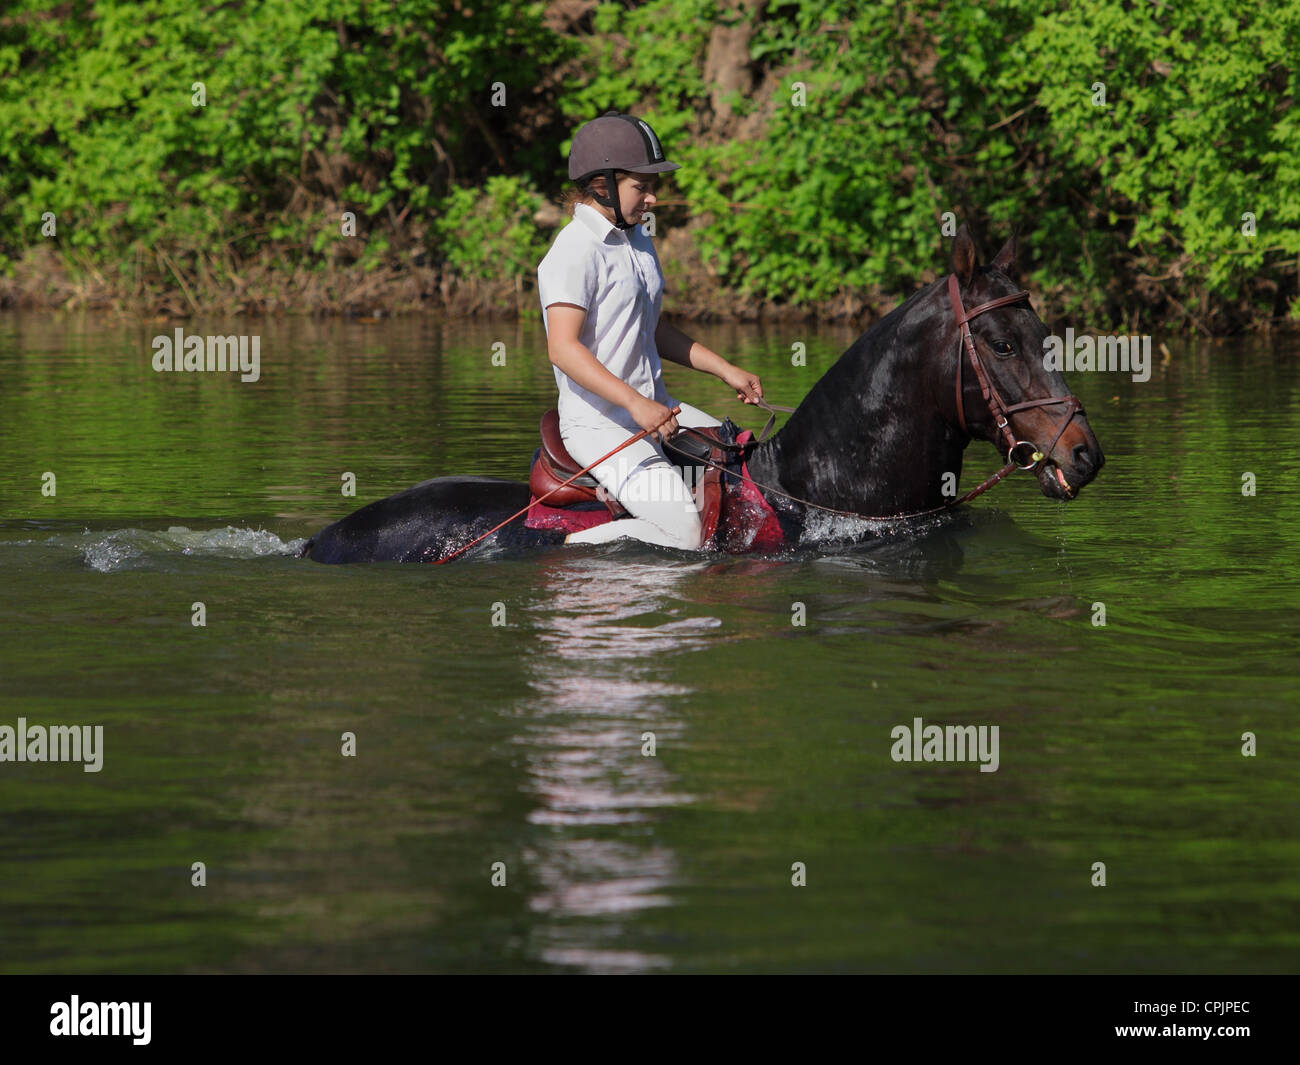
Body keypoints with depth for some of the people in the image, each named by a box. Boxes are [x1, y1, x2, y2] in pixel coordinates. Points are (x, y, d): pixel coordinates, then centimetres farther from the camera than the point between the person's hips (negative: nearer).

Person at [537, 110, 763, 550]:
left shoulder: (638, 242, 15)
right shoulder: (577, 251, -16)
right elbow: (563, 348, -25)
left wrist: (725, 370, 18)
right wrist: (635, 403, -32)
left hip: (653, 408, 10)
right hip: (599, 425, -10)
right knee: (686, 535, -22)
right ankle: (565, 550, -8)